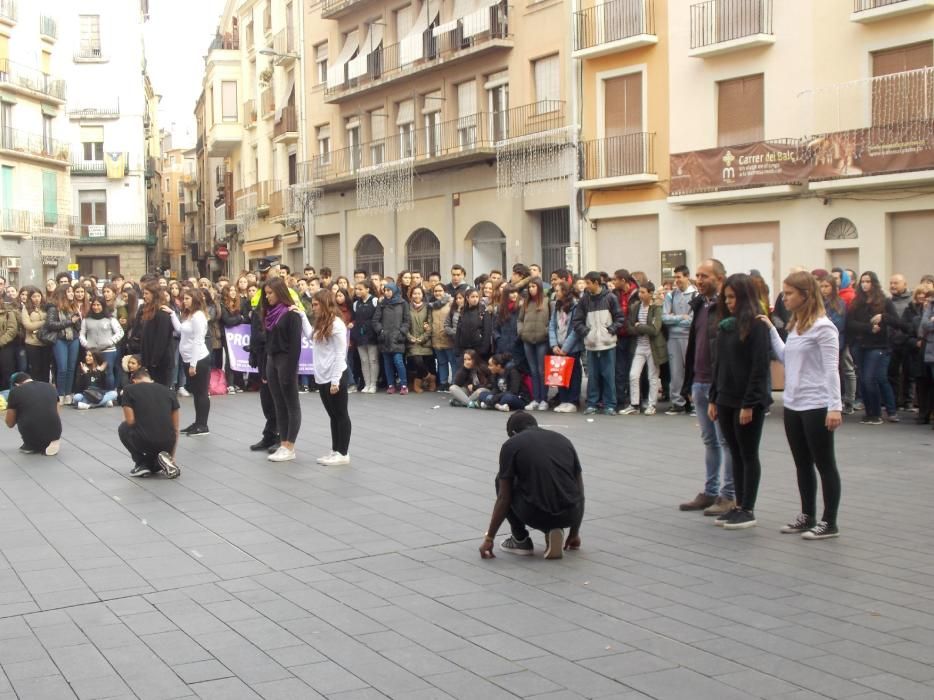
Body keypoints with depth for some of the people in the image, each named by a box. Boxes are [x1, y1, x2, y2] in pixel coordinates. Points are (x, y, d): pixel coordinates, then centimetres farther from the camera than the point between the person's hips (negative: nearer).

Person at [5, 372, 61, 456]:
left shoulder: (15, 391, 3)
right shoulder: (50, 387, 14)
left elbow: (10, 424, 13)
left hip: (32, 436, -3)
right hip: (54, 434, 3)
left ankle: (31, 446, 18)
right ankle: (50, 443, 16)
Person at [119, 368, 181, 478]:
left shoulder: (130, 390, 9)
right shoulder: (169, 392, 18)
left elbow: (130, 422, 5)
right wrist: (172, 455, 31)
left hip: (143, 442, -4)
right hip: (167, 444, 4)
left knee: (123, 429, 33)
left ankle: (141, 464, 16)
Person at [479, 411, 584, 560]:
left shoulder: (511, 445, 9)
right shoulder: (563, 440, 21)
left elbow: (504, 497, 6)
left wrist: (489, 538, 13)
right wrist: (574, 533, 34)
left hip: (536, 515, -3)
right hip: (569, 515, 4)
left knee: (503, 481, 26)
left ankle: (521, 540, 23)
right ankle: (554, 531, 12)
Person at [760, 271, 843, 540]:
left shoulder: (823, 327, -13)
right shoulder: (795, 325, 12)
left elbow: (831, 370, -16)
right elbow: (785, 358, 16)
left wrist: (835, 406, -21)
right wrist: (771, 330, 11)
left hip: (816, 407, -9)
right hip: (793, 406, 9)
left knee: (825, 464, 2)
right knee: (802, 465, 15)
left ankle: (829, 523, 9)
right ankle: (808, 517, 26)